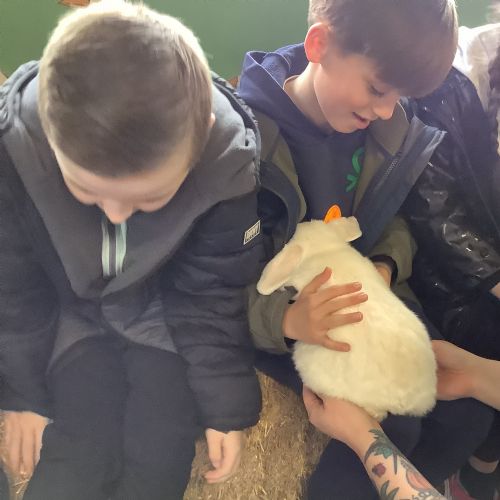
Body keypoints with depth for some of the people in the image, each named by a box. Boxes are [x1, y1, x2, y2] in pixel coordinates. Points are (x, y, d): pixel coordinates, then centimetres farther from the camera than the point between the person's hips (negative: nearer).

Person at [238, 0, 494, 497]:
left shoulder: (390, 128, -6)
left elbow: (394, 219, 9)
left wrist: (388, 265, -12)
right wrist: (285, 319, -37)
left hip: (363, 297, 6)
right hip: (277, 309, -5)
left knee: (469, 407, -1)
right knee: (391, 422, -21)